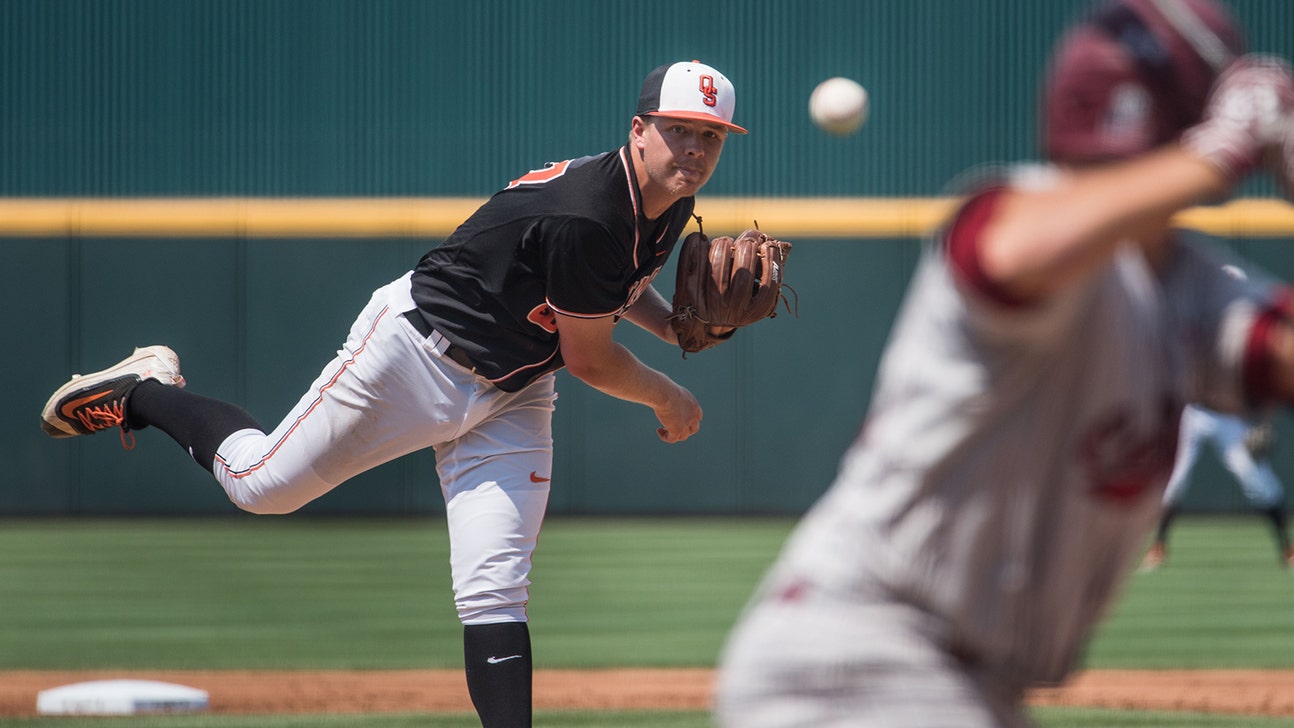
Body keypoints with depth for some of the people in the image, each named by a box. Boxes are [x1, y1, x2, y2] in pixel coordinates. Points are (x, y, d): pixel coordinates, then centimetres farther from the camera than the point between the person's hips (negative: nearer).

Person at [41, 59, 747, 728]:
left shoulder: (672, 207, -2)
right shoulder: (582, 215, -30)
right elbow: (590, 359, -20)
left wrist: (674, 325, 3)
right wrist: (669, 400, -3)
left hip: (514, 393, 7)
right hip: (418, 351, -7)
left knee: (495, 592, -6)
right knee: (259, 483, 3)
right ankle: (144, 392, 30)